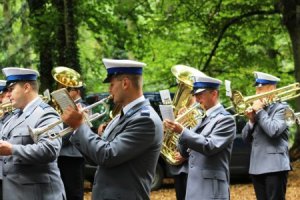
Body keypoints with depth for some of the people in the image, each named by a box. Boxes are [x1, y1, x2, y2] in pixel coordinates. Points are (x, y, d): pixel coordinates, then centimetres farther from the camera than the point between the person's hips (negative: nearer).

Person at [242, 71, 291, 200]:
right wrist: (251, 120, -2)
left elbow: (274, 130, -20)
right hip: (257, 167, 7)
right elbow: (246, 138, 15)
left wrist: (260, 111, -10)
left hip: (274, 166, -7)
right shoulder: (256, 108, 17)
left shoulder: (281, 108, -3)